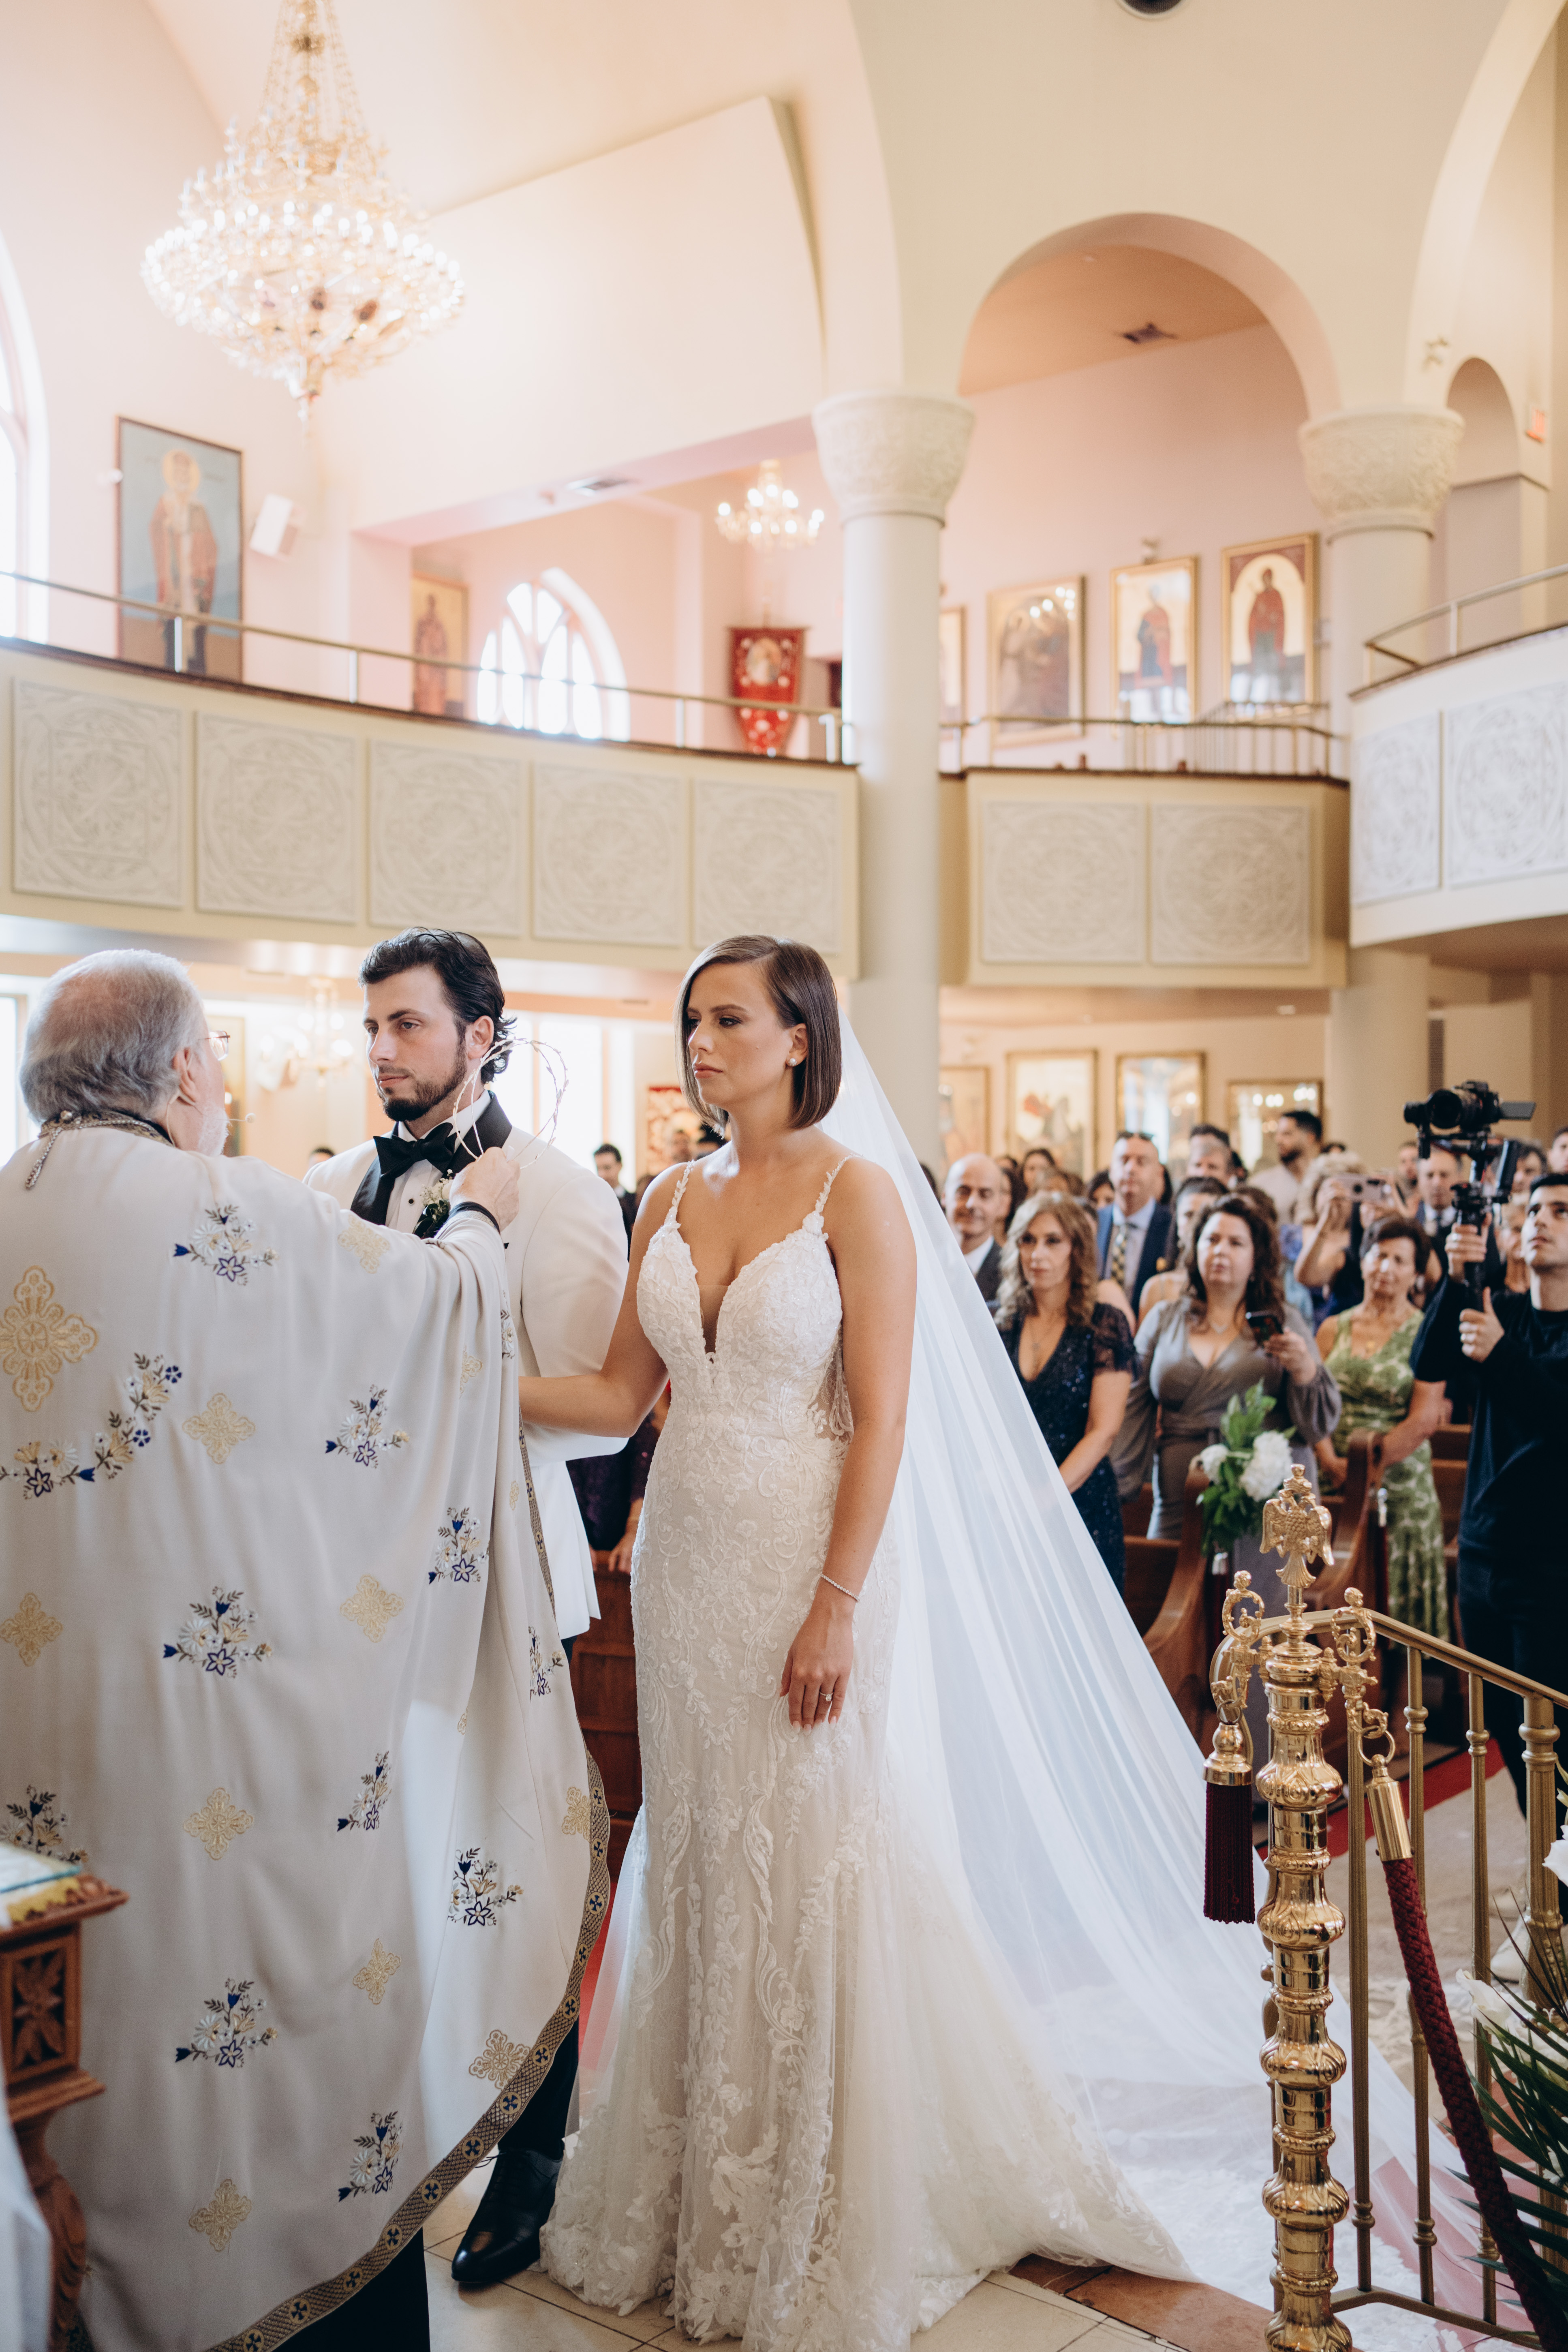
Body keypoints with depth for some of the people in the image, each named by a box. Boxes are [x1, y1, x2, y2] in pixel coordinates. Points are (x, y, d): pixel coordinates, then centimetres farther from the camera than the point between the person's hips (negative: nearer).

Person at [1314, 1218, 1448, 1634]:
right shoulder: (1333, 1329, 10)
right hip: (1333, 1488, 3)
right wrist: (1331, 1462, -11)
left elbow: (1423, 1421, -8)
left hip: (1399, 1487, -3)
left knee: (1396, 1600, 1)